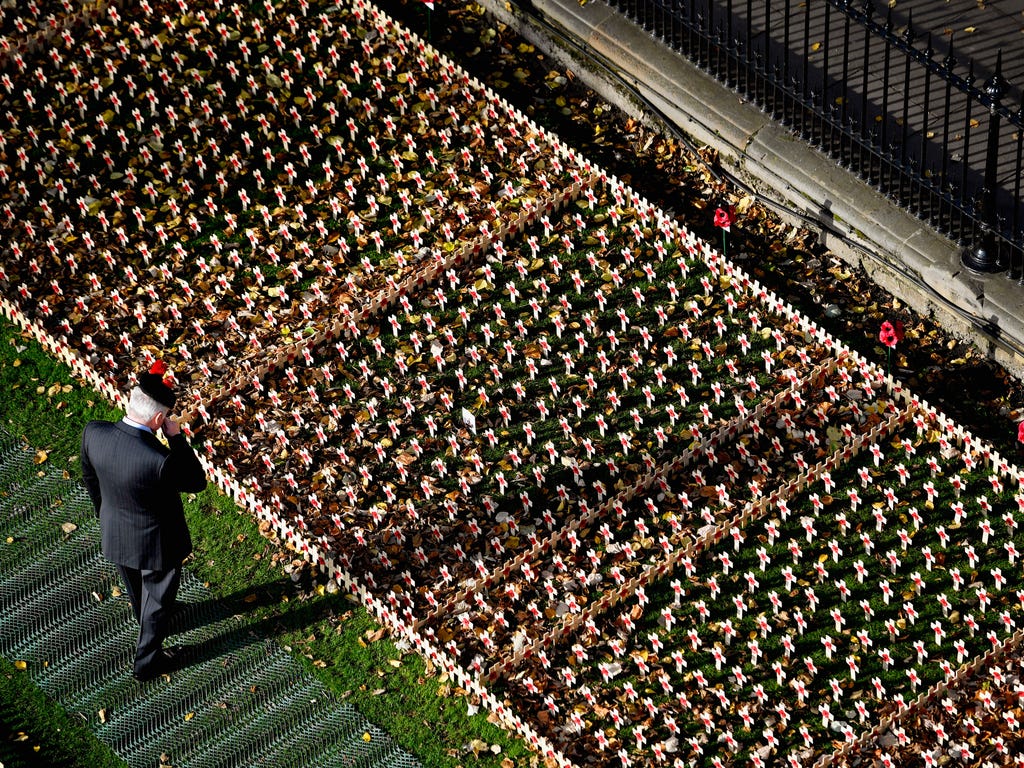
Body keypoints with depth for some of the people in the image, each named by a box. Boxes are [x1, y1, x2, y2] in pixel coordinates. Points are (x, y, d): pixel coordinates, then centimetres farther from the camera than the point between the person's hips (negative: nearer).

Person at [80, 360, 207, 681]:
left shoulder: (94, 433, -25)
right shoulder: (160, 461, -42)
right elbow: (196, 482, -20)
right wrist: (177, 437, -24)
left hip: (114, 533, 6)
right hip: (155, 542, -6)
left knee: (136, 588, 35)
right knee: (158, 598, 24)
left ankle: (147, 623, 65)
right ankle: (147, 661, 44)